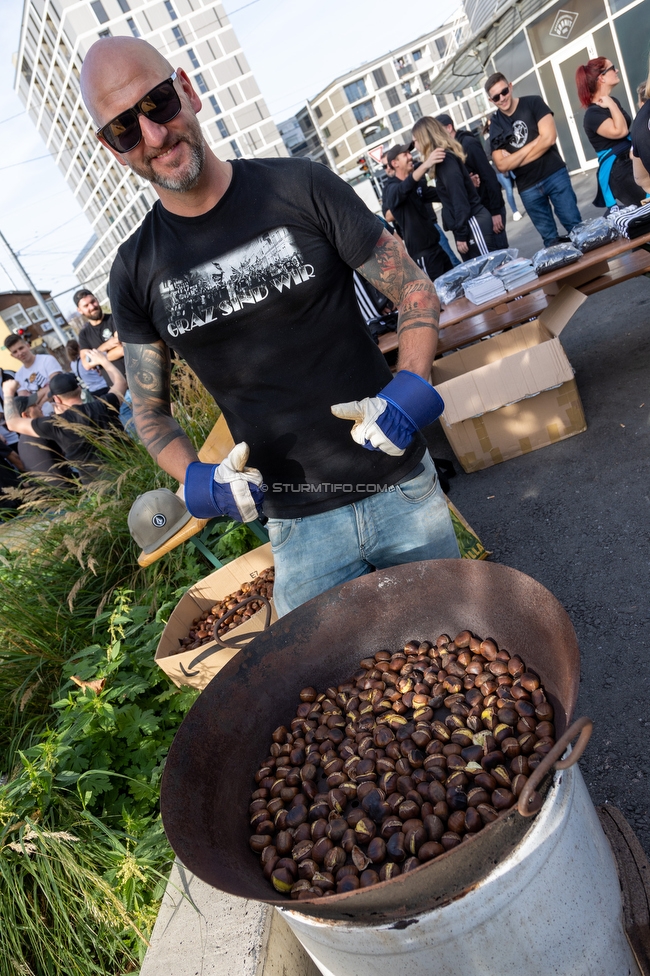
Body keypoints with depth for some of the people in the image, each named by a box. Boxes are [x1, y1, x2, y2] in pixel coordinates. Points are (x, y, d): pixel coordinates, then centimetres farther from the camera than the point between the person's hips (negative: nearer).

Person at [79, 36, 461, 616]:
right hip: (297, 525, 1)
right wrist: (194, 478, -10)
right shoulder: (137, 271, 1)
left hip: (400, 490, 0)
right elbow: (150, 410, 9)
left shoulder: (303, 188, -6)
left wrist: (412, 385, -18)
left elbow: (414, 289, 0)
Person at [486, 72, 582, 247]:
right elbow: (502, 166, -3)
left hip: (554, 175, -2)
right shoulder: (494, 126, 5)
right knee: (549, 238, 7)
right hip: (527, 188, 2)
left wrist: (514, 159, -8)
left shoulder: (533, 103, 0)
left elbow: (549, 138, -11)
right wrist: (533, 144, -9)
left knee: (575, 225, -1)